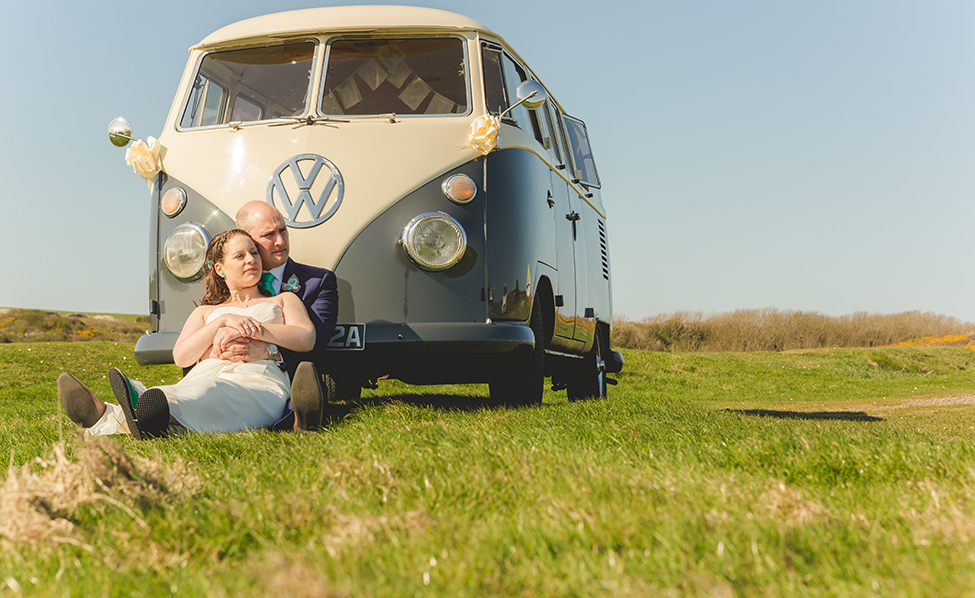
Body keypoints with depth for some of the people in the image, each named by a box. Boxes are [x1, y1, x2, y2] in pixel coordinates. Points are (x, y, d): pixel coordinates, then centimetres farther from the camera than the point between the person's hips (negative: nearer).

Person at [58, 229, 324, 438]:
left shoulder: (283, 300, 35)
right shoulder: (205, 312, 38)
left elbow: (306, 338, 11)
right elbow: (181, 356, 16)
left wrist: (254, 328, 0)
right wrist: (223, 321, 3)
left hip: (257, 380, -3)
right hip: (204, 375, 3)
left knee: (210, 394, -42)